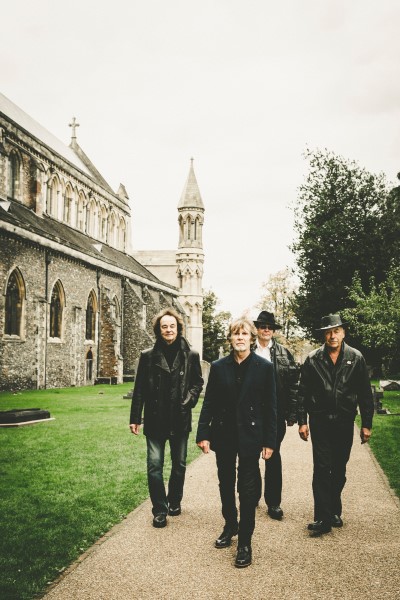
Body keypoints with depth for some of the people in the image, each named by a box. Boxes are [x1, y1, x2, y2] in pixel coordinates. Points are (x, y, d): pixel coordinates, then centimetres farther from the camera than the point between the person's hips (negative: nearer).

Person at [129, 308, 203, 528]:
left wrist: (189, 400, -10)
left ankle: (174, 501, 34)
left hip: (180, 419, 1)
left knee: (179, 464, 14)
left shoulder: (191, 356, 0)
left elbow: (198, 382, 8)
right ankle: (159, 510, 11)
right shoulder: (148, 356, -1)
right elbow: (139, 388, 1)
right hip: (155, 419, -1)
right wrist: (135, 418, 0)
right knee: (154, 465, -2)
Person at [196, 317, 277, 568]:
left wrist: (270, 441, -5)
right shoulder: (218, 367, 2)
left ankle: (245, 542, 11)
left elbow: (270, 406, -3)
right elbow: (209, 403, 4)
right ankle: (230, 526, 36)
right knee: (226, 485, 16)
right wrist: (203, 433, -2)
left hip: (250, 435, -3)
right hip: (223, 434, 3)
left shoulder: (264, 367, -4)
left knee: (248, 489, 0)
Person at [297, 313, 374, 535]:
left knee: (339, 469, 12)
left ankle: (334, 511, 29)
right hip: (320, 422, -1)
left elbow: (365, 394, 1)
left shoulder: (356, 358, -1)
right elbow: (303, 392, 1)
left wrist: (366, 424, 0)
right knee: (322, 470, -4)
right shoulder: (313, 359, -2)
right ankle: (323, 519, 0)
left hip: (345, 422, 1)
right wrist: (302, 421, -3)